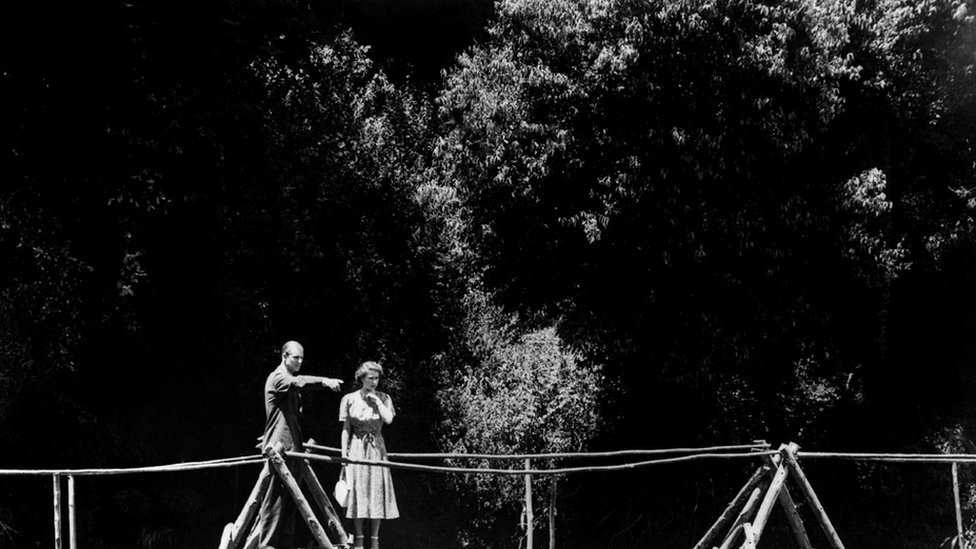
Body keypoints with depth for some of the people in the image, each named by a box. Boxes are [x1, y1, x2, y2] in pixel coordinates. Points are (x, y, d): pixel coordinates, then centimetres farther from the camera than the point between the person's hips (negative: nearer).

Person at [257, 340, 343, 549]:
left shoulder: (290, 385, 23)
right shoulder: (278, 377, -7)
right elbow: (296, 382, -29)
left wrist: (301, 441, 23)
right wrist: (324, 381, -42)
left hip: (291, 446, 9)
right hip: (279, 446, -9)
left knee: (290, 500, 6)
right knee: (275, 498, -9)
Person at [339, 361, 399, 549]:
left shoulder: (383, 398, 4)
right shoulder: (350, 399, -1)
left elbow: (389, 419, -13)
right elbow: (346, 429, 1)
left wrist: (376, 400, -9)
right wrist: (344, 454, -3)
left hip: (376, 448, 2)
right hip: (357, 448, -2)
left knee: (377, 492, 1)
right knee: (357, 492, -2)